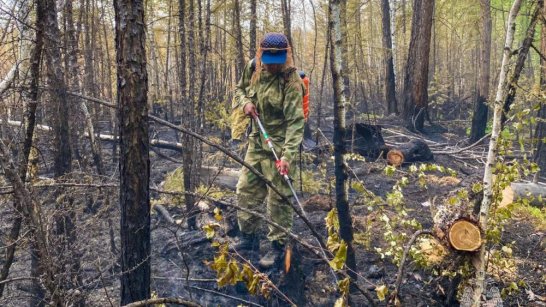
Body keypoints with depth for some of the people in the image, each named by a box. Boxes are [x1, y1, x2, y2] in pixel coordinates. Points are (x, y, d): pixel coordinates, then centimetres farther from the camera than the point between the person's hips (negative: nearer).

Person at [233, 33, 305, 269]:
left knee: (278, 198, 0)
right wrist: (245, 103, -3)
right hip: (256, 142, 7)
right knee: (246, 190, 14)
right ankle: (248, 237, 31)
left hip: (278, 145, -7)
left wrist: (287, 155, -32)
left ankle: (278, 246, 14)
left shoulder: (291, 81, -18)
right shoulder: (253, 68, 0)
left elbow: (295, 122, -23)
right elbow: (240, 89, 20)